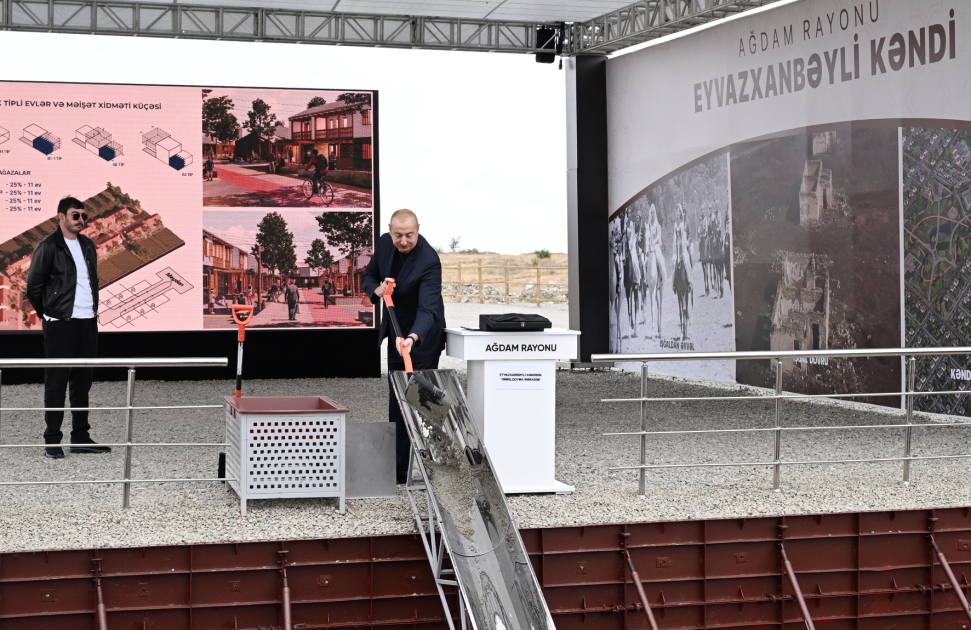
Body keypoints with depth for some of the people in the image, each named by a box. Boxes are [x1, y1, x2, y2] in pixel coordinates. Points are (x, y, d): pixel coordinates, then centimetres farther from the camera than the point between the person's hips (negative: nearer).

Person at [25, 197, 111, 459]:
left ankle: (80, 437, 18)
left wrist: (92, 310, 14)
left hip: (88, 322, 7)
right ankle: (52, 441, 1)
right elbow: (33, 286, -5)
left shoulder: (87, 245, 14)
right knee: (56, 381, -3)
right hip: (61, 324, -6)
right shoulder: (48, 246, -7)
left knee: (83, 381, 10)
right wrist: (50, 314, 1)